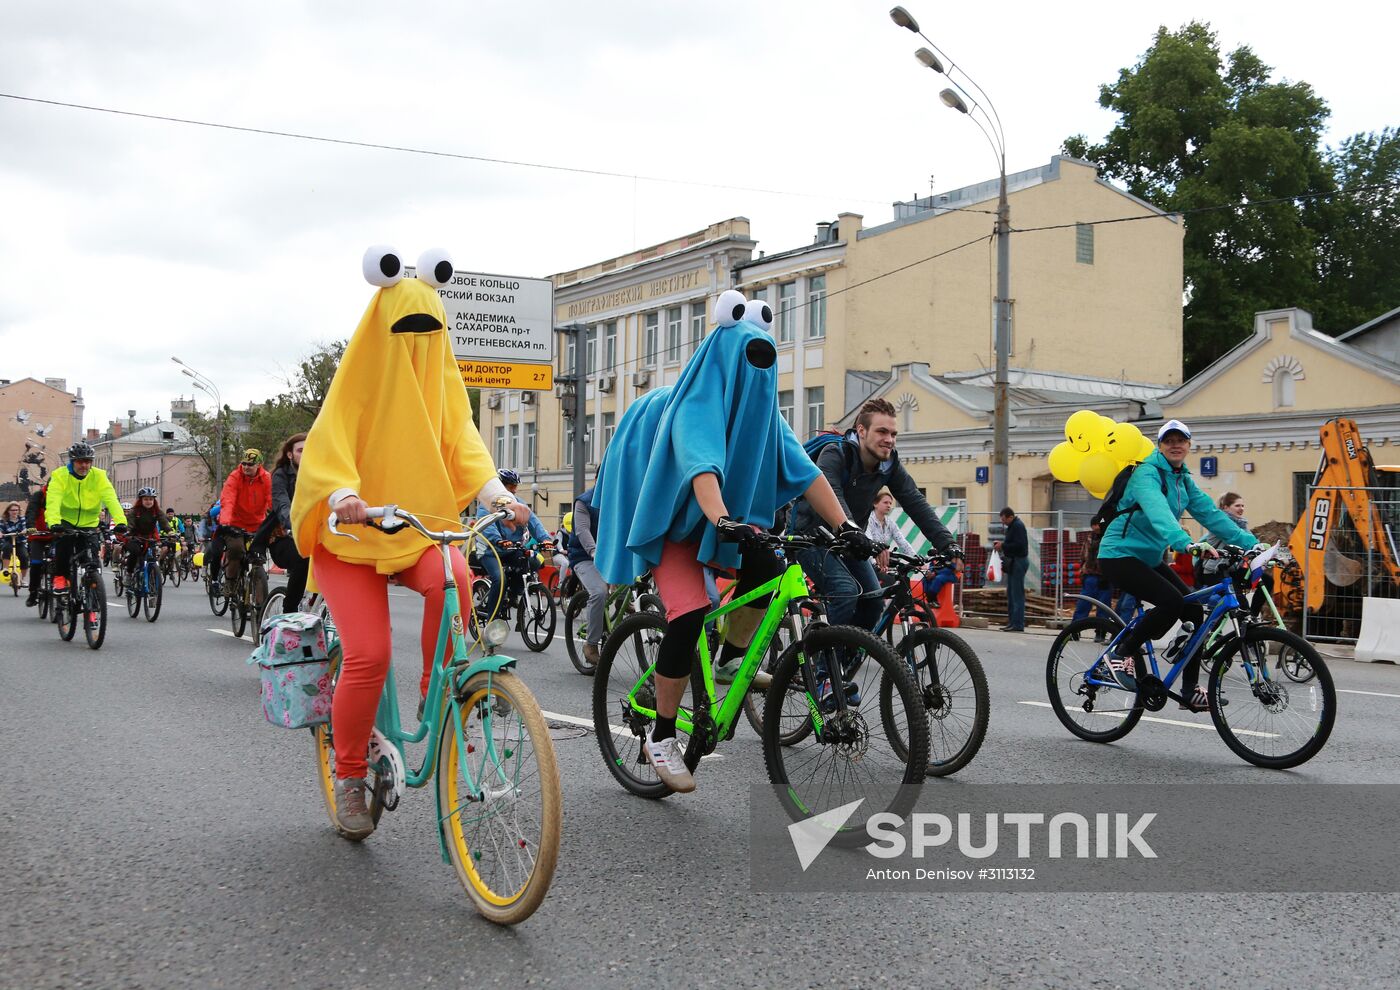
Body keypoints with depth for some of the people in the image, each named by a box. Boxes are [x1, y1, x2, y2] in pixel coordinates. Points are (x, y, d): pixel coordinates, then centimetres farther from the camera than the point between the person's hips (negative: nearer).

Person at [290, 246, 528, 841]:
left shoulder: (442, 379, 7)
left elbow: (462, 441, -3)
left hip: (423, 528, 3)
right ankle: (349, 778, 5)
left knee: (452, 579, -33)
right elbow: (326, 448, -17)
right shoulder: (360, 378, -4)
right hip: (354, 533, -2)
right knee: (368, 655, -17)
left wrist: (497, 493, -24)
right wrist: (344, 495, -40)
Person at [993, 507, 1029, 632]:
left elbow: (1019, 545, -22)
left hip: (1018, 561, -11)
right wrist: (1002, 544, 8)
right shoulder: (1012, 526, 17)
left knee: (1017, 594, -10)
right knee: (1011, 593, 13)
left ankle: (1018, 624, -10)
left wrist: (1003, 545, -14)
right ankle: (1012, 622, 17)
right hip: (1013, 561, 11)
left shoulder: (1018, 526, -14)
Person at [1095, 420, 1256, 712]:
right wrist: (1187, 543, -51)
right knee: (1172, 601, -27)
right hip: (1120, 556, -9)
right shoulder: (1147, 474, -16)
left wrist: (1251, 543, -7)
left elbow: (1210, 512, 3)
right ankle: (1122, 653, -8)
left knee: (1193, 610, -3)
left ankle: (1190, 691, 3)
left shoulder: (1183, 479, 10)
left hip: (1149, 558, 9)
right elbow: (1158, 512, -35)